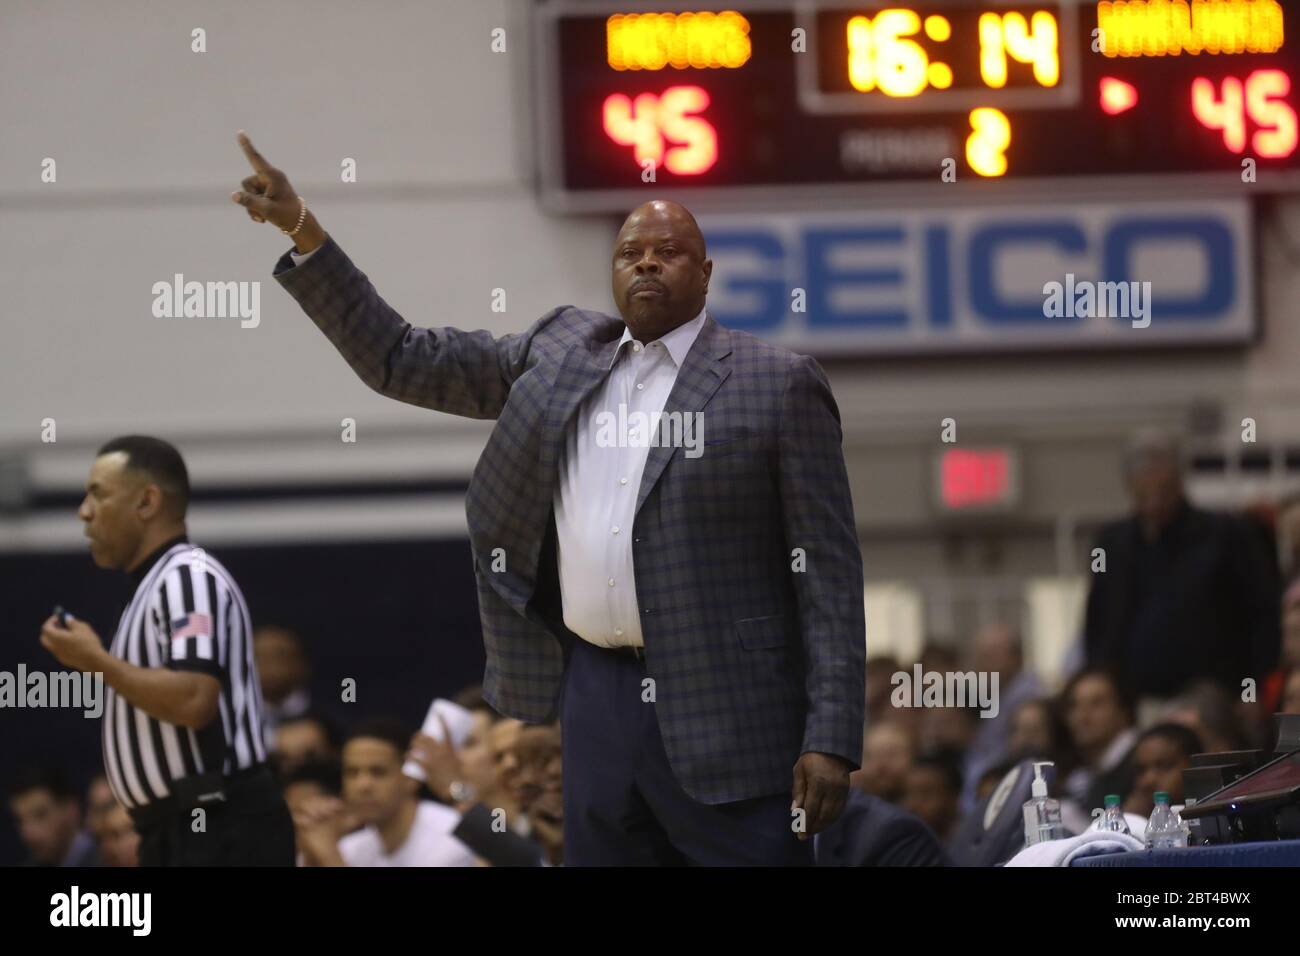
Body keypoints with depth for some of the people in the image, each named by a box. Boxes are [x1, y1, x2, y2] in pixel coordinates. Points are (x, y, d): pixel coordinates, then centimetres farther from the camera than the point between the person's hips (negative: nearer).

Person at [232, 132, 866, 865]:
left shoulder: (779, 385, -1)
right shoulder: (561, 354, 13)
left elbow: (829, 571, -4)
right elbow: (399, 360, 17)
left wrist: (832, 742, -11)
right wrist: (302, 232, 9)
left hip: (726, 714, -5)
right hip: (595, 698, 5)